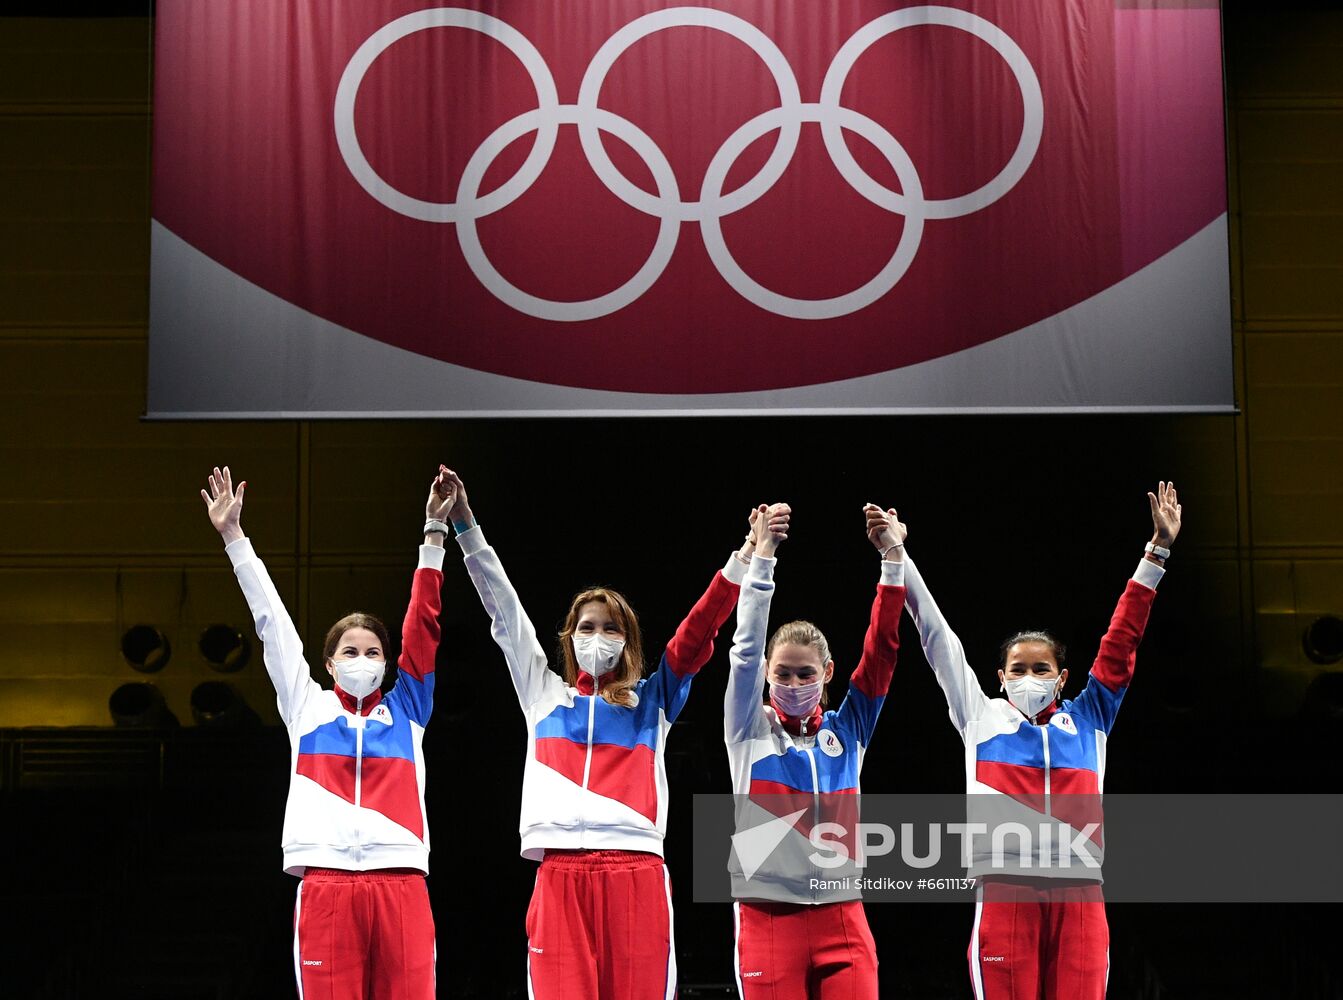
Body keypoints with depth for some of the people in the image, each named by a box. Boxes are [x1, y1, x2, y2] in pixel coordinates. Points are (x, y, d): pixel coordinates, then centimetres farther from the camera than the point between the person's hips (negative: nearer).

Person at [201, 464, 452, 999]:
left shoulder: (405, 709, 16)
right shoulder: (308, 707, 15)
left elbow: (423, 625, 11)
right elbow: (272, 621, 13)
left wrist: (434, 532, 6)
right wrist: (233, 536, 12)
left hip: (401, 885, 1)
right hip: (327, 885, -1)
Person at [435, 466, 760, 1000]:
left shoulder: (652, 700, 17)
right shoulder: (545, 694, 20)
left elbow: (698, 633, 7)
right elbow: (505, 615, 16)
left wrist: (743, 560, -5)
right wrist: (465, 526, 10)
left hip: (637, 871, -1)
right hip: (560, 871, 1)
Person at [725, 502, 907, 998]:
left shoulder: (847, 730, 10)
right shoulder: (751, 729, 5)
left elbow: (882, 650, 1)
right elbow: (746, 650, -7)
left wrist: (893, 559, -9)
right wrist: (762, 557, -16)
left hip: (842, 919, 2)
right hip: (768, 918, -2)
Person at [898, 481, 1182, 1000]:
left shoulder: (1087, 719, 19)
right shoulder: (981, 716, 16)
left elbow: (1121, 642, 17)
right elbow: (936, 636, 14)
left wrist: (1157, 553, 14)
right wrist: (897, 557, 11)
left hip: (1079, 893, 2)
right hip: (1005, 892, -2)